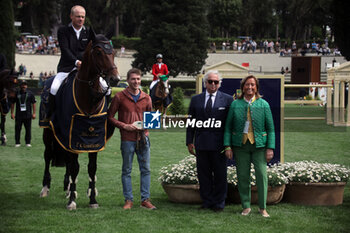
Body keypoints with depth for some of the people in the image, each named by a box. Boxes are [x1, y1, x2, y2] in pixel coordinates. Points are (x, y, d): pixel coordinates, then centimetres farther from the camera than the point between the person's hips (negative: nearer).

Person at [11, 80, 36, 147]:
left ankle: (28, 142, 11)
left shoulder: (30, 93, 5)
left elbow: (33, 103, 8)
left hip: (28, 115, 0)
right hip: (18, 115, 0)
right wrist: (12, 113, 4)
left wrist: (33, 113, 3)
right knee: (17, 129, 1)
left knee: (28, 129, 2)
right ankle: (17, 143, 9)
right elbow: (12, 103, 10)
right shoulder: (16, 93, 6)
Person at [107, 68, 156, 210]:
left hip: (143, 138, 3)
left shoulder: (146, 98, 9)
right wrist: (124, 126, -12)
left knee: (146, 169, 4)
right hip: (127, 139, -3)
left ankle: (145, 199, 11)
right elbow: (110, 117, 0)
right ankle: (128, 200, 11)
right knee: (126, 170, 3)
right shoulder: (120, 97, -1)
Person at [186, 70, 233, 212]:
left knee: (220, 175, 2)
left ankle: (219, 203, 12)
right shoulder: (196, 100, 11)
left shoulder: (227, 99, 3)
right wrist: (189, 141, 6)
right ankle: (207, 201, 16)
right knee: (203, 174, 6)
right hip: (201, 144, 3)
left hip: (219, 144, -2)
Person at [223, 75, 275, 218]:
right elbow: (228, 127, 7)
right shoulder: (235, 104, 6)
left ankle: (262, 207, 7)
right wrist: (227, 146, -2)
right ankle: (246, 207, 14)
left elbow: (270, 128, 4)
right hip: (240, 145, 1)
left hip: (259, 145, -1)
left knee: (262, 175, -4)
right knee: (243, 176, 3)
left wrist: (270, 148, -4)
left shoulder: (263, 105, 5)